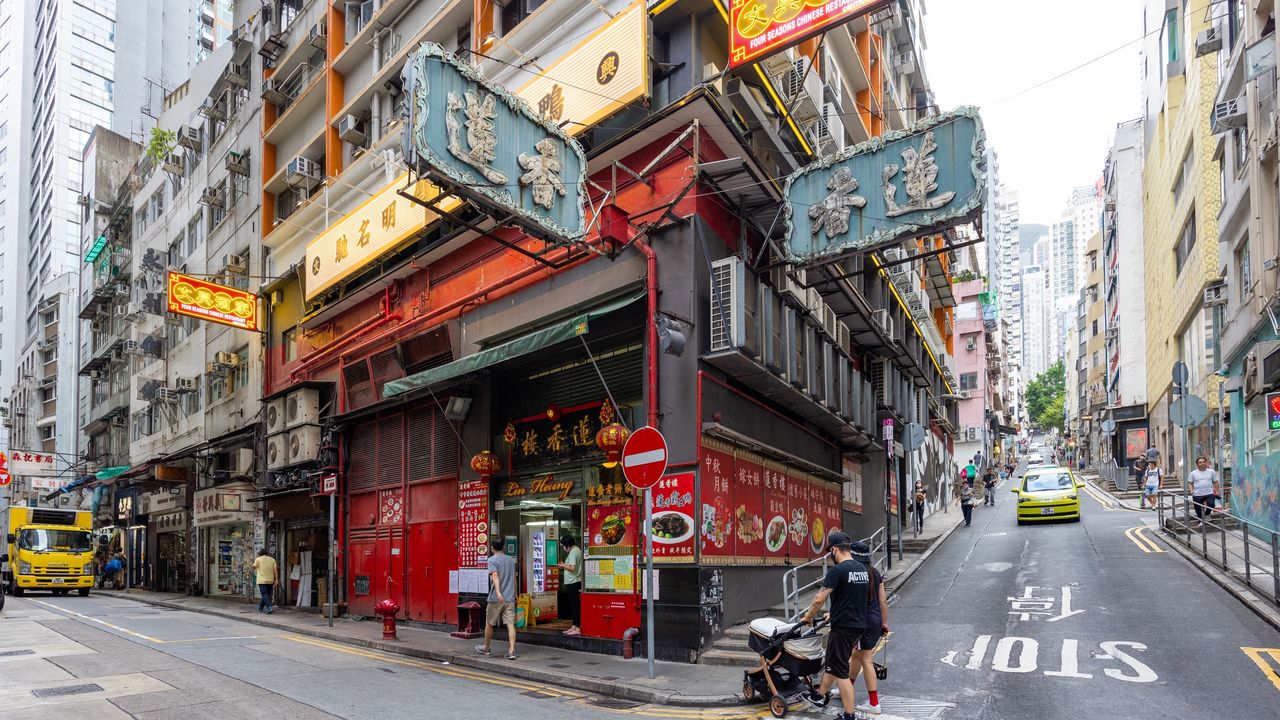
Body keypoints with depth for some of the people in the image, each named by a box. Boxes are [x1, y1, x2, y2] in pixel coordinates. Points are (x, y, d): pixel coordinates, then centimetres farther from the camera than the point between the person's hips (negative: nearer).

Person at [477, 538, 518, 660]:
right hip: (510, 598, 4)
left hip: (496, 599, -4)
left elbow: (495, 575, -21)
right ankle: (511, 651, -10)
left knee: (489, 624, 13)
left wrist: (498, 592, -32)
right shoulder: (511, 560, 12)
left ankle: (486, 648, 28)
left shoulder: (492, 560, -6)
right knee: (510, 624, -1)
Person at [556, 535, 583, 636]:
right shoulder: (577, 550, 15)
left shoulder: (573, 552, -15)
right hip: (574, 582, 10)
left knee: (575, 605, -6)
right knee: (573, 605, 14)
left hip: (573, 583, -10)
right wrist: (564, 566, 14)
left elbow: (572, 568, -24)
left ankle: (577, 629, -4)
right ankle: (574, 627, 20)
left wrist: (563, 565, -9)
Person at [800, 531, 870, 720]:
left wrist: (808, 616, 0)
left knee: (841, 672, -1)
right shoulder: (862, 569, 8)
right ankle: (820, 696, 33)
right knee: (832, 660, 23)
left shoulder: (838, 570, -18)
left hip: (843, 627, -9)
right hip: (859, 624, 9)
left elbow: (819, 599, -17)